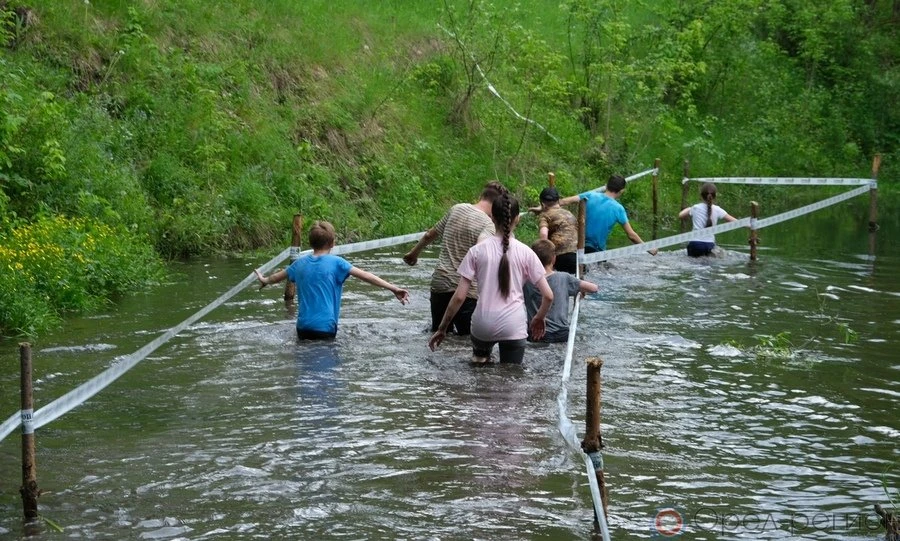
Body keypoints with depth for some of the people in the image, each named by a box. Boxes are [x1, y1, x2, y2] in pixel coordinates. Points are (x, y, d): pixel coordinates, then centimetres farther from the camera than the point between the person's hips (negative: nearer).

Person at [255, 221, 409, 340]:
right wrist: (393, 288, -17)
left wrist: (265, 280, 52)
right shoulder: (336, 263, -6)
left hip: (303, 327, 5)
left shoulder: (300, 263, 10)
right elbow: (364, 275, -13)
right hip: (325, 327, -5)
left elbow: (280, 275, 30)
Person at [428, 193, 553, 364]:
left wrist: (442, 328, 6)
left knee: (480, 350, 36)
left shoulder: (477, 251, -2)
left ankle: (480, 358, 13)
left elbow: (459, 297, -4)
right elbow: (548, 295, -3)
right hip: (514, 327, -1)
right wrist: (539, 319, 17)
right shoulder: (525, 253, -1)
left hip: (483, 325, 1)